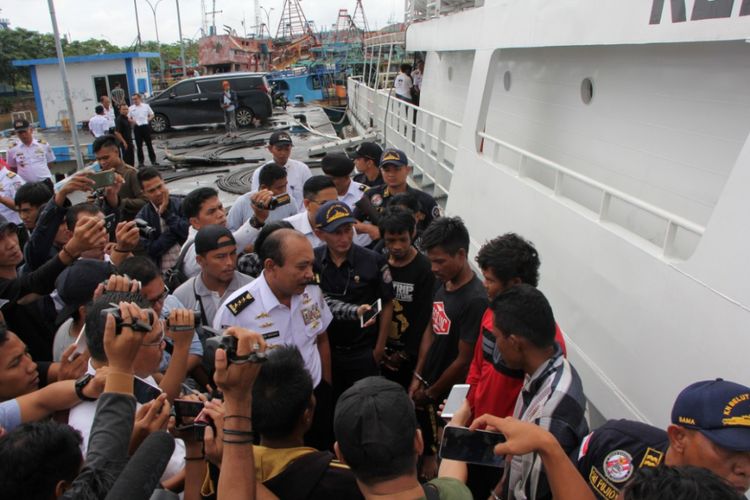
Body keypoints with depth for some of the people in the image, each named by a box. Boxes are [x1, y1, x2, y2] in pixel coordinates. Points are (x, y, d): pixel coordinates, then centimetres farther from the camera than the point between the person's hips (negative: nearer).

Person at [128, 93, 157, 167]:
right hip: (137, 127, 1)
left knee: (149, 144, 5)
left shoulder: (146, 106, 5)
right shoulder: (131, 108, 6)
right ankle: (140, 162, 11)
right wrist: (132, 121, -12)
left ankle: (153, 160, 11)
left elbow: (152, 115, 9)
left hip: (145, 126, -1)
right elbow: (128, 118, 8)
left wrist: (149, 119, -9)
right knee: (139, 145, 4)